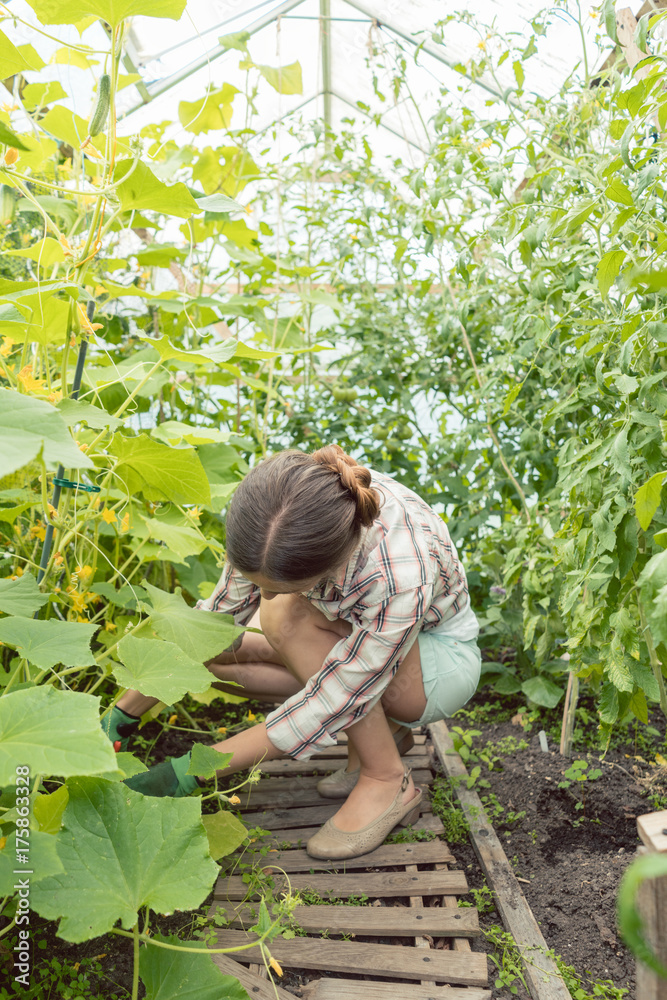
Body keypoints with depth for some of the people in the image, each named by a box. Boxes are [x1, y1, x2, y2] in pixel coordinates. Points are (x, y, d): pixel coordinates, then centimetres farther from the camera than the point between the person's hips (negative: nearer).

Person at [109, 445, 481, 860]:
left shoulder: (403, 575, -41)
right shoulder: (275, 518, -25)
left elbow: (327, 707, -32)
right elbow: (215, 617, -12)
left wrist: (184, 774, -29)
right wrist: (122, 715, -13)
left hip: (444, 661, -6)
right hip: (360, 634, 6)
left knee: (288, 617, -30)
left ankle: (388, 781, -13)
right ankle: (378, 729, 2)